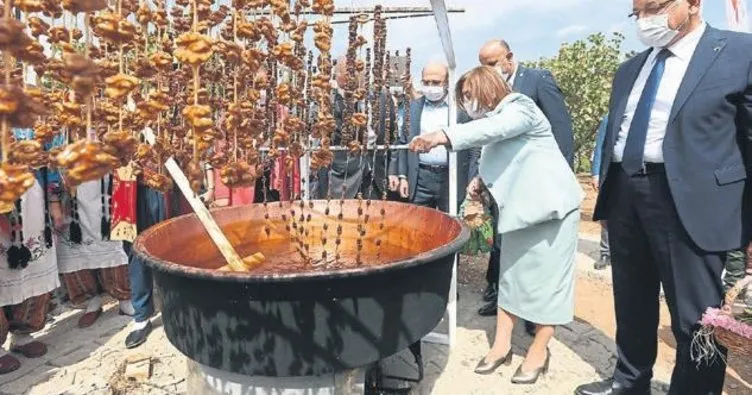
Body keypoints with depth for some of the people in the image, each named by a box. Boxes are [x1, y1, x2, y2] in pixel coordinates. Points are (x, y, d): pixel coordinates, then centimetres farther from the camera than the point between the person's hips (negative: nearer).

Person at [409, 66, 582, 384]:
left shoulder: (519, 106, -11)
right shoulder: (492, 119, 12)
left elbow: (492, 129, -33)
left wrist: (443, 136, -45)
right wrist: (481, 180, -3)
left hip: (550, 204, -8)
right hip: (519, 208, 8)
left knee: (547, 277, 0)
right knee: (510, 275, 10)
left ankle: (539, 350, 13)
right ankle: (501, 344, 19)